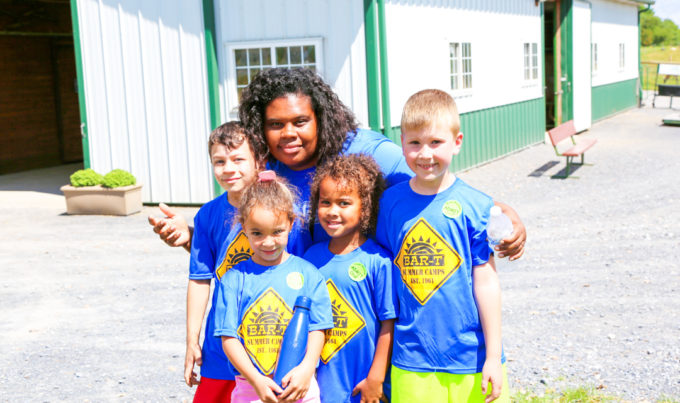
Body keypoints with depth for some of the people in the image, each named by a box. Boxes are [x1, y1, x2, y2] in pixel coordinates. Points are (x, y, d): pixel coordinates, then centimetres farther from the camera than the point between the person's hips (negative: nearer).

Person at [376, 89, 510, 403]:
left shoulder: (474, 205, -7)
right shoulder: (390, 202, 0)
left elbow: (486, 283, -3)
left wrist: (493, 357, -1)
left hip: (472, 357, -1)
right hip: (411, 364, 2)